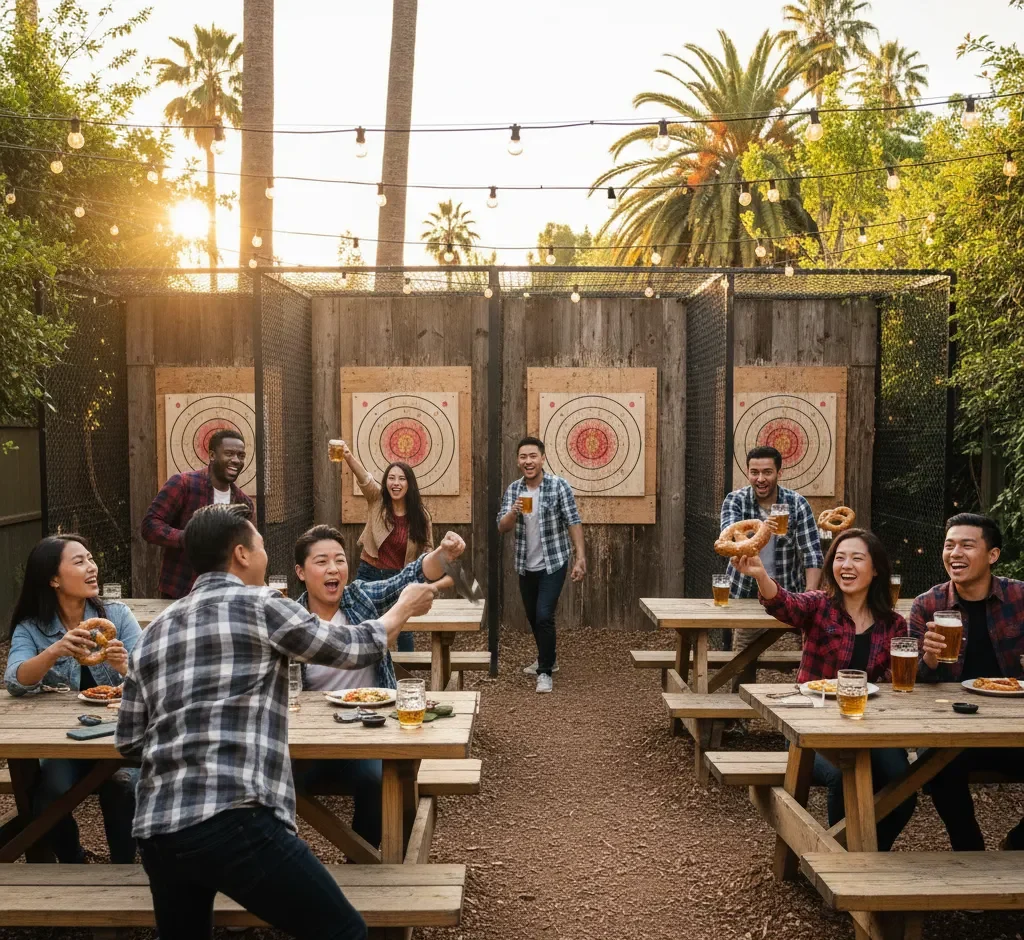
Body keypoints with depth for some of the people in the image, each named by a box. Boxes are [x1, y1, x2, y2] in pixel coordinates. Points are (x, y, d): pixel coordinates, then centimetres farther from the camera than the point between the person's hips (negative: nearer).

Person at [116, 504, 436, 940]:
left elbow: (129, 741, 17)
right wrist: (405, 607, 26)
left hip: (156, 830, 8)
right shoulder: (258, 605, -1)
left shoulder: (154, 631, 16)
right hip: (234, 821, -7)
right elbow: (353, 648, 9)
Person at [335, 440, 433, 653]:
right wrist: (348, 456, -46)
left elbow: (427, 549, 4)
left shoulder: (420, 515, -5)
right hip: (369, 574, 0)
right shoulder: (377, 500, -7)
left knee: (403, 630, 12)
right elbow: (364, 478, -27)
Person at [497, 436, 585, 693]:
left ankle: (545, 671, 2)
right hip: (526, 565, 5)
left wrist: (580, 558, -19)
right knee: (532, 616, 17)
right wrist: (514, 511, -26)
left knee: (544, 617, -13)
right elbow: (502, 527, -5)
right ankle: (547, 658, 39)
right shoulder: (513, 489, -1)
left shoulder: (559, 486, -12)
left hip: (553, 563, -5)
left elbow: (573, 522, -12)